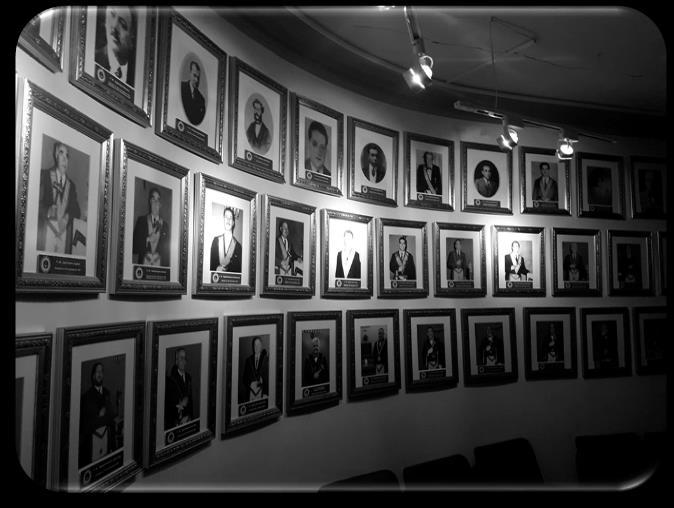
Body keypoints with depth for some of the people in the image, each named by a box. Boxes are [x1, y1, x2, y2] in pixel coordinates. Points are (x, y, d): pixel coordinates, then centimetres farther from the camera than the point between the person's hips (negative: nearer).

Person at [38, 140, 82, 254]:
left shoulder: (71, 185, 18)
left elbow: (76, 212, 11)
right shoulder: (44, 175, 8)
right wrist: (48, 212, -20)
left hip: (64, 233, 3)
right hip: (46, 230, -3)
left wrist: (67, 219, -9)